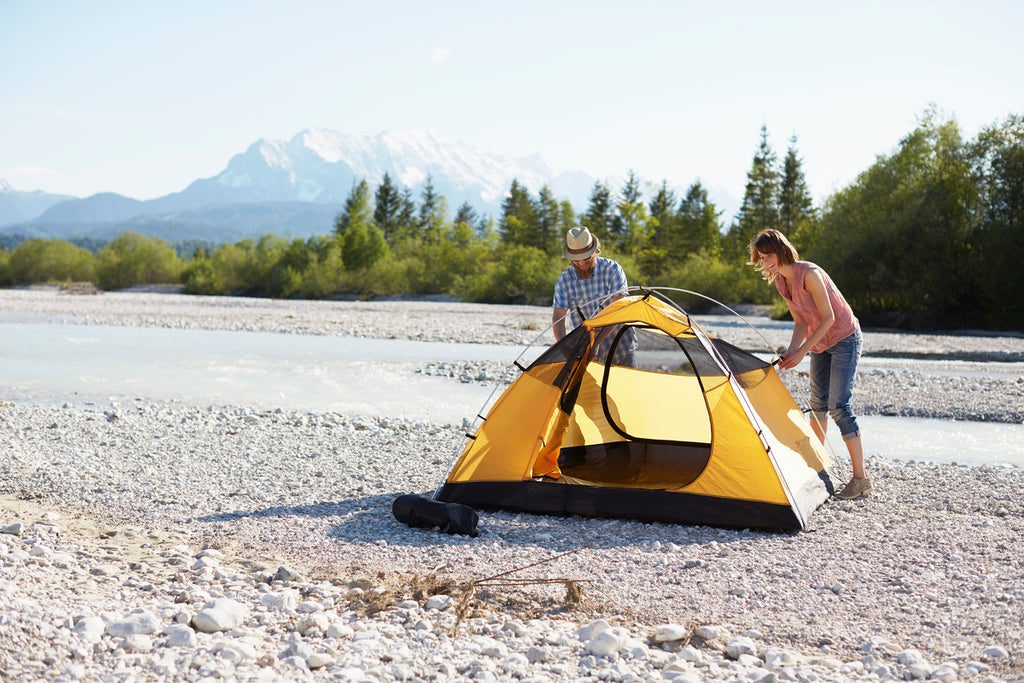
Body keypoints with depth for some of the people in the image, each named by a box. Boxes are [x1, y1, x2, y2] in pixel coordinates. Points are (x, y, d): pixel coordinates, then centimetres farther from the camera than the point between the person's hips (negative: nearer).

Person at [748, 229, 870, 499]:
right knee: (818, 403, 14)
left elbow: (829, 317, -24)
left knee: (839, 406, -14)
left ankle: (861, 479, -10)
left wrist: (803, 350, -26)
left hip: (845, 339, -9)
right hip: (821, 343, 9)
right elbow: (801, 322, 4)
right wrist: (791, 351, -12)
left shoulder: (809, 274, -26)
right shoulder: (781, 282, 0)